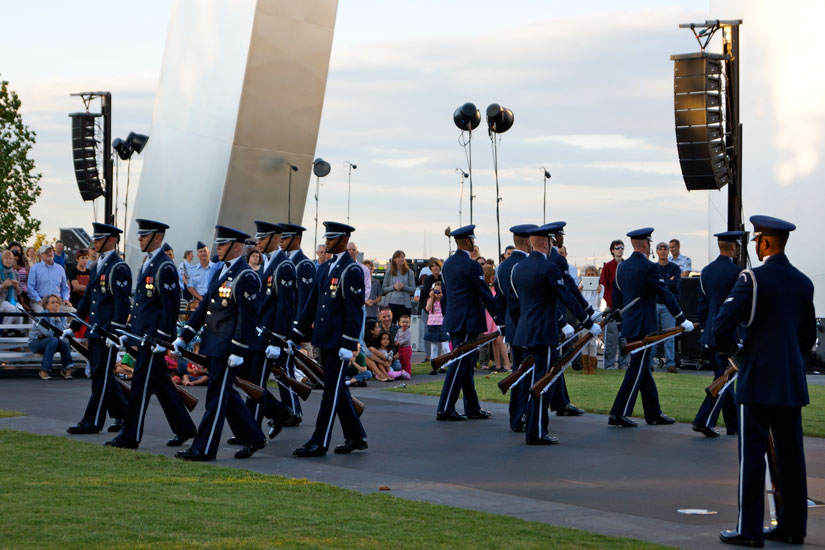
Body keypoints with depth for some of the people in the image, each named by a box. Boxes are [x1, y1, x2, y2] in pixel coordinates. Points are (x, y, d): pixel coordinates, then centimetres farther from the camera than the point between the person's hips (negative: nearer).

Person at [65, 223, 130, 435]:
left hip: (107, 332, -9)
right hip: (94, 330, 9)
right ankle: (124, 414, 22)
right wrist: (73, 327, 19)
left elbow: (122, 303, -17)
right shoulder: (97, 267, 17)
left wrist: (115, 331, -22)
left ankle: (92, 422, -1)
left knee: (101, 376, -5)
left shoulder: (119, 268, -11)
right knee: (101, 375, 12)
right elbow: (87, 299, 22)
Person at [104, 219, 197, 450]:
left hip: (154, 335, -10)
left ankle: (130, 436, -2)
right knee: (160, 383, 13)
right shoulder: (147, 264, 16)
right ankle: (184, 429, 22)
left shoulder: (165, 267, -14)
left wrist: (162, 338, -20)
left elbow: (171, 305, -18)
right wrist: (129, 332, 20)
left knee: (141, 383, -6)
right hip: (143, 335, 10)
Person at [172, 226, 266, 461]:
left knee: (216, 396, -5)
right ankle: (253, 439, 25)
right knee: (226, 394, 14)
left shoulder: (245, 277, -14)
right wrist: (184, 337, 13)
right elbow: (204, 307, 18)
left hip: (228, 347, -10)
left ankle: (203, 449, -1)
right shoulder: (220, 272, 16)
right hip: (213, 345, 10)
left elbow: (248, 317, -17)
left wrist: (238, 351, -19)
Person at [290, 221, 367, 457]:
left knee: (332, 390, -5)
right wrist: (295, 336, 15)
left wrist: (348, 344, -20)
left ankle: (319, 443, -4)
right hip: (324, 340, 9)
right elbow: (313, 304, 18)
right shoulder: (325, 268, 15)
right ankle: (356, 437, 22)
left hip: (339, 341, -9)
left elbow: (355, 310, -15)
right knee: (338, 389, 13)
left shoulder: (352, 271, -11)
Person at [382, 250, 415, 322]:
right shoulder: (389, 273, 8)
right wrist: (393, 287, -10)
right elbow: (384, 289, 6)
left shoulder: (409, 272, 6)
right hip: (391, 303, 0)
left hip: (404, 304, 0)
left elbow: (413, 289, 4)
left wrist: (404, 286, -12)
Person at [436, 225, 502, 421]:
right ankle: (445, 409, -6)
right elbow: (485, 294, -14)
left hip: (453, 321, 9)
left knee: (465, 365, 13)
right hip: (468, 322, -9)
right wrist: (499, 319, -10)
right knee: (460, 365, -6)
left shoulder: (448, 263, 10)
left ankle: (473, 408, 18)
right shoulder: (471, 266, -15)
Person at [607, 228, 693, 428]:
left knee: (643, 368, 13)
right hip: (643, 326, -8)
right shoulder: (648, 267, -14)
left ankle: (654, 413, 21)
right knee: (637, 369, -5)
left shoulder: (622, 267, 9)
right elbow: (666, 295, -11)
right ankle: (619, 413, -7)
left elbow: (616, 297, 16)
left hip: (628, 326, 8)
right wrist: (682, 320, -5)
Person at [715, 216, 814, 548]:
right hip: (793, 382, 6)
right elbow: (809, 336, 17)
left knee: (753, 454, -3)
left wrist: (729, 350, 2)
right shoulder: (803, 282, 9)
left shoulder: (753, 279, -12)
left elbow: (723, 324, -17)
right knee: (790, 454, 10)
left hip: (759, 381, -6)